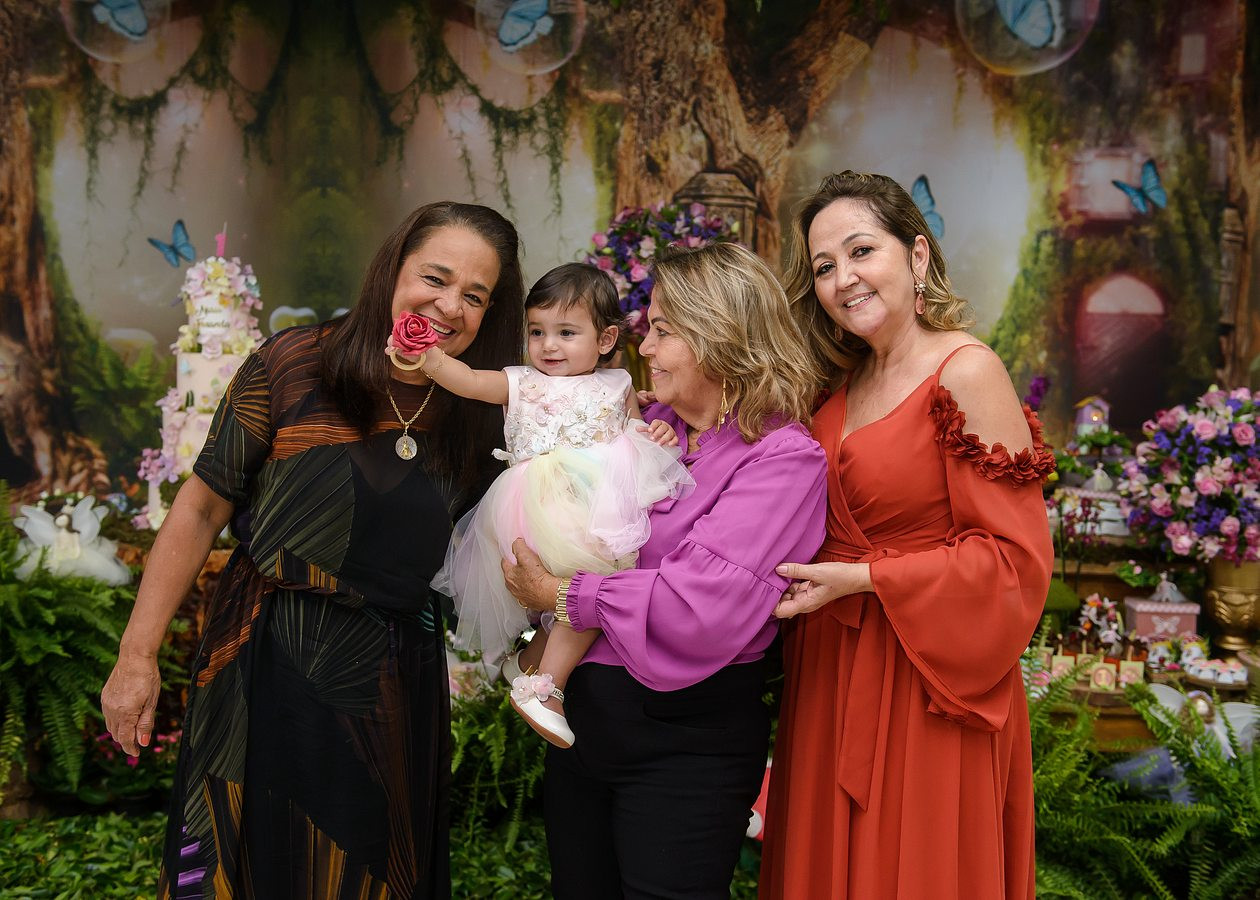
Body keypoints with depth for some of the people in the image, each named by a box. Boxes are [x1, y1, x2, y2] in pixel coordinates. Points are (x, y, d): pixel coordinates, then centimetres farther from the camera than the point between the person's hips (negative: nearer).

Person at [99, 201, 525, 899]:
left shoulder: (475, 418, 1)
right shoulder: (294, 364, -9)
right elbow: (201, 509, -6)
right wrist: (136, 656, -6)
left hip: (392, 693, 3)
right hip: (265, 676, -2)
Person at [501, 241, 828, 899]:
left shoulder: (781, 457, -14)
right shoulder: (650, 427, 8)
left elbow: (698, 608, -24)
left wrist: (562, 597, -15)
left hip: (686, 745, -7)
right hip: (579, 714, 7)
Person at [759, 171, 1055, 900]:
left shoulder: (966, 371, -14)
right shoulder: (844, 383, 8)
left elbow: (1017, 557, -16)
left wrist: (859, 579, -17)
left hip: (925, 687, -7)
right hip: (830, 677, 7)